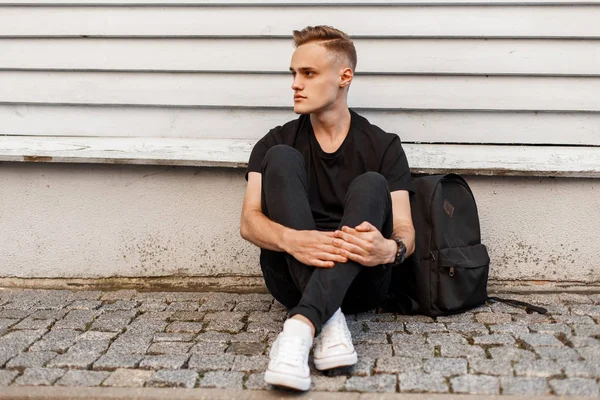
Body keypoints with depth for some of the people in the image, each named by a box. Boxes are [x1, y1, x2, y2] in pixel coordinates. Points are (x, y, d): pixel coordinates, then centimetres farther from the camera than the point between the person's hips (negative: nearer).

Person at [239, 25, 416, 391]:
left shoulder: (383, 146, 4)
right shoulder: (277, 141, 7)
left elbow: (405, 231, -6)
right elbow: (249, 222, -7)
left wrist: (390, 248, -33)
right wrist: (291, 239, -31)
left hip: (359, 281, -1)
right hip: (293, 276, 1)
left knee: (371, 185, -24)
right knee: (281, 159, -17)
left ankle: (301, 327, -44)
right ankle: (329, 321, -32)